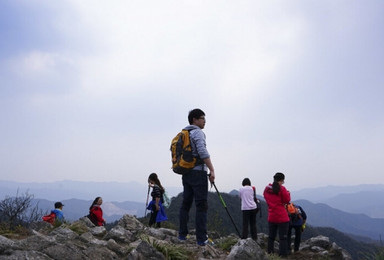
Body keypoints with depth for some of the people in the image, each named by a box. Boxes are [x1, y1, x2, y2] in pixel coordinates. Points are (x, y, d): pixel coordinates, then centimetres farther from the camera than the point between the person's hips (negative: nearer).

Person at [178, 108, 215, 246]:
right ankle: (201, 238, -9)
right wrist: (212, 170, -20)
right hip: (198, 172, -8)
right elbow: (203, 152, -20)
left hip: (186, 173, 9)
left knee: (185, 204, 13)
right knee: (201, 205, -8)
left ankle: (182, 235, 17)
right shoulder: (198, 132, -8)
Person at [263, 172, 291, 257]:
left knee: (271, 236, 17)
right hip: (282, 217, -6)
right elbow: (287, 200, -8)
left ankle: (269, 252, 21)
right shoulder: (281, 189, -13)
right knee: (283, 237, 0)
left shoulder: (267, 189, 7)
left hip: (271, 217, 6)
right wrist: (287, 193, 8)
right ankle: (283, 254, -2)